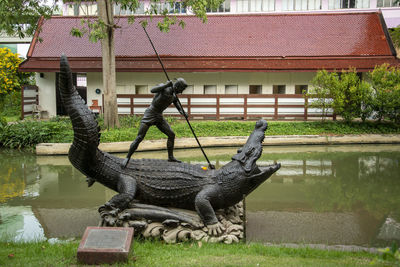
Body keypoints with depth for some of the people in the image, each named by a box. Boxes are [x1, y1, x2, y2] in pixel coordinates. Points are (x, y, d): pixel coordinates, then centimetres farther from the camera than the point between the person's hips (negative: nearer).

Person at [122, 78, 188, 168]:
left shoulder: (174, 96, 8)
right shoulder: (163, 87, -12)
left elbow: (178, 106, 13)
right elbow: (152, 90, -31)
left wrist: (182, 112, -9)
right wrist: (166, 85, -36)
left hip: (159, 117, 7)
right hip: (149, 115, -7)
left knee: (171, 134, 2)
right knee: (139, 138, -11)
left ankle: (170, 157, 16)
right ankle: (127, 158, -1)